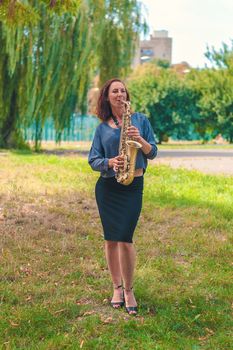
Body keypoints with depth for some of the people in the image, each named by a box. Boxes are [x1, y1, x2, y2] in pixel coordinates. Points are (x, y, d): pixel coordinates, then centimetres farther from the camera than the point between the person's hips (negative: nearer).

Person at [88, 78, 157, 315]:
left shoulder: (140, 120, 5)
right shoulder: (102, 128, 8)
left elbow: (152, 153, 3)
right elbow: (93, 160, 4)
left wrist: (140, 139, -16)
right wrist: (110, 162, -16)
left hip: (133, 186, -2)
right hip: (107, 187, 2)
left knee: (124, 239, -10)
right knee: (111, 239, 5)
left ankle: (128, 289, 7)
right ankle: (117, 287, 21)